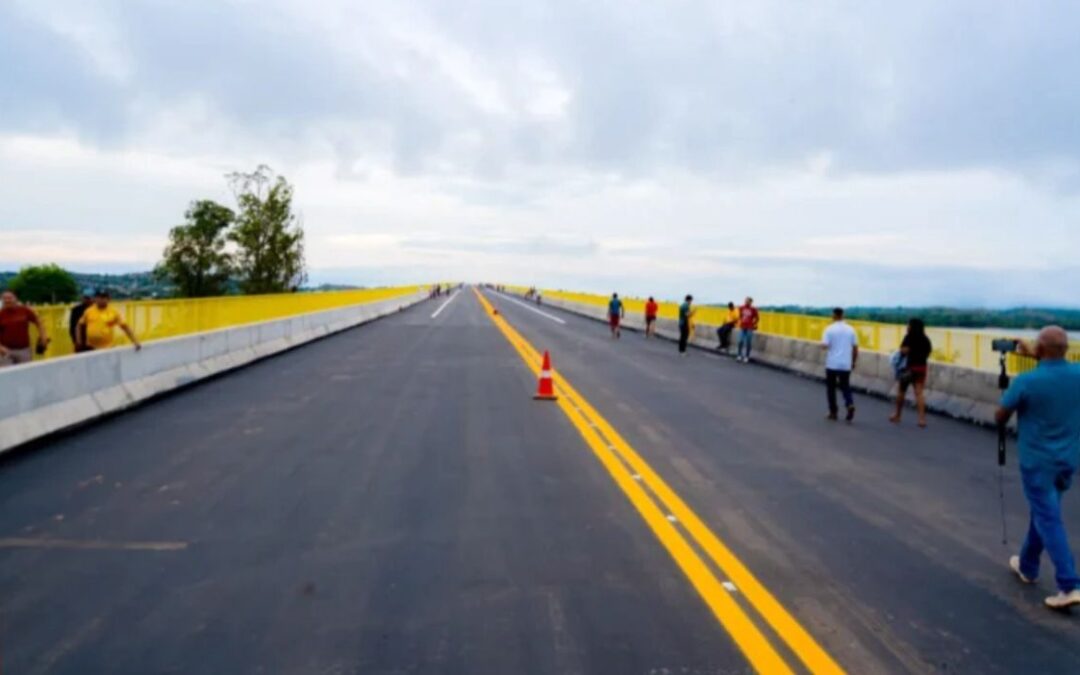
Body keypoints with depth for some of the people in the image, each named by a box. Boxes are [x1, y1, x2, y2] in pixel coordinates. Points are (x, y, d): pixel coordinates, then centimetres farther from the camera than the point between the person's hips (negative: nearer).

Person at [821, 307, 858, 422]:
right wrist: (854, 362, 15)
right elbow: (855, 348, 4)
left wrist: (824, 345, 8)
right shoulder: (850, 329, 3)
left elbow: (824, 346, -15)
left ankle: (833, 412, 12)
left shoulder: (830, 329, -7)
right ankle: (850, 404, -13)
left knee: (831, 388, 11)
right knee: (845, 386, 12)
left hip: (832, 364, -3)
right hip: (846, 365, 3)